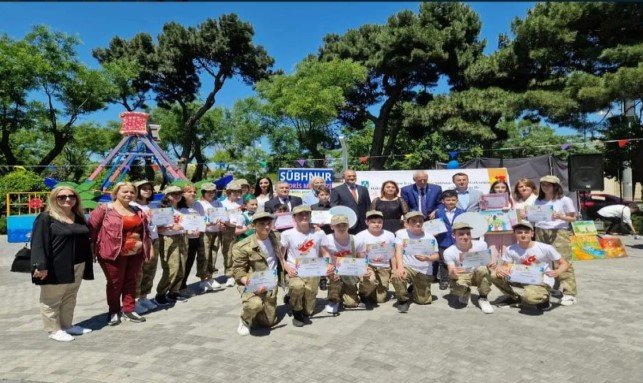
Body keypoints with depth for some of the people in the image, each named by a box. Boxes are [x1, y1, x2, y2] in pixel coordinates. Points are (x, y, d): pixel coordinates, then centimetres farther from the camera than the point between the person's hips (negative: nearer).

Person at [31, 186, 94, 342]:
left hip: (77, 267, 7)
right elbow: (38, 243, -15)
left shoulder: (78, 218, 12)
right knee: (51, 300, 6)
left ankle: (67, 325, 30)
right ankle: (54, 330, 17)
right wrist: (41, 266, -23)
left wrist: (86, 266, 14)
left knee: (70, 299, 17)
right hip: (56, 268, -7)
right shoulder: (46, 218, -8)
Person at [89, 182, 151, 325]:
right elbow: (91, 229, -7)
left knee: (131, 281, 12)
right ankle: (114, 312, 22)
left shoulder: (138, 211, 11)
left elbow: (146, 231, 17)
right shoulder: (104, 209, -6)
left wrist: (149, 247, 13)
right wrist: (92, 248, -8)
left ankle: (129, 310, 24)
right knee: (115, 282, 6)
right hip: (114, 253, -5)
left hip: (135, 253, 5)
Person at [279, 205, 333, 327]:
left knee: (310, 290, -20)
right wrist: (287, 268, -15)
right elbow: (280, 255, 0)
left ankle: (306, 313, 18)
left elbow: (325, 253, 10)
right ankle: (297, 313, -2)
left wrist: (329, 265, -9)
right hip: (294, 272, -2)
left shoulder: (319, 233, 4)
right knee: (298, 286, -31)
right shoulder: (287, 234, -2)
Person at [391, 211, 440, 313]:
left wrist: (427, 258, -18)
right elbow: (398, 251, -14)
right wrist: (400, 267, -31)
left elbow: (436, 256, 6)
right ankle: (403, 300, -5)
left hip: (425, 272, 3)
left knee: (424, 301, 0)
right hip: (407, 268, -2)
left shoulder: (430, 238, 3)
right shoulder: (401, 234, -3)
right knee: (396, 277, -36)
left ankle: (413, 289, 37)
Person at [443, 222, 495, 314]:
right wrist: (453, 273, -49)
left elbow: (488, 261, -6)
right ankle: (465, 293, 9)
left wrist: (491, 264, -32)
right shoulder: (449, 252, -19)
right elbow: (451, 273, -23)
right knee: (457, 289, -33)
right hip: (462, 276, 0)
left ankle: (483, 298, -8)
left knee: (482, 269, -33)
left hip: (479, 275, 1)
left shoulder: (481, 245, -17)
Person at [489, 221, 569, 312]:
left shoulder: (545, 248, -13)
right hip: (521, 282, 4)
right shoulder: (511, 250, -5)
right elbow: (505, 266, 1)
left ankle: (543, 298, 0)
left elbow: (564, 263, -4)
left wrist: (557, 272, -28)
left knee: (530, 297, -39)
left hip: (542, 284, -4)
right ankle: (516, 297, 6)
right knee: (494, 275, -16)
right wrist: (499, 269, -25)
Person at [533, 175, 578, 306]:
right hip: (540, 232, 5)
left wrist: (560, 217, -14)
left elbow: (573, 218, 3)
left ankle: (569, 293, -6)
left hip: (559, 233, -4)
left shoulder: (565, 200, 3)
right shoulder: (538, 201, 16)